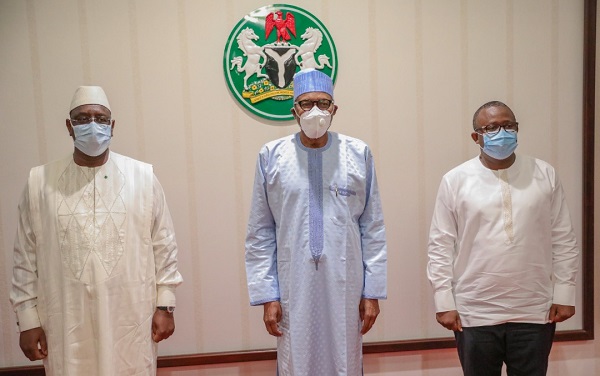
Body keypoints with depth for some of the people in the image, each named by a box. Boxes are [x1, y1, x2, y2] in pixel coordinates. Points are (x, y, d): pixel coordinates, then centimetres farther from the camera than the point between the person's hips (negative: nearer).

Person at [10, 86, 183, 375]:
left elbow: (163, 246, 1)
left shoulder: (143, 177, -2)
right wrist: (27, 318, 4)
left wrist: (164, 305, 1)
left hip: (130, 321, 0)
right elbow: (26, 257, 4)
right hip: (67, 324, 1)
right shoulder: (40, 181, 0)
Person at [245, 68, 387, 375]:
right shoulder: (272, 156, -1)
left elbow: (373, 230, 3)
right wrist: (267, 295, -1)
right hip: (293, 291, 0)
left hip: (346, 288, 1)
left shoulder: (359, 154, 1)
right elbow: (260, 235, 2)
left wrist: (373, 291, 2)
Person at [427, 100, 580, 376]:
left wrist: (564, 293, 2)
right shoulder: (455, 180, -4)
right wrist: (444, 301, -6)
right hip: (475, 314, -1)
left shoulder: (544, 175, 2)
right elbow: (441, 247, -4)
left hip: (534, 313, 2)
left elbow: (563, 241, 5)